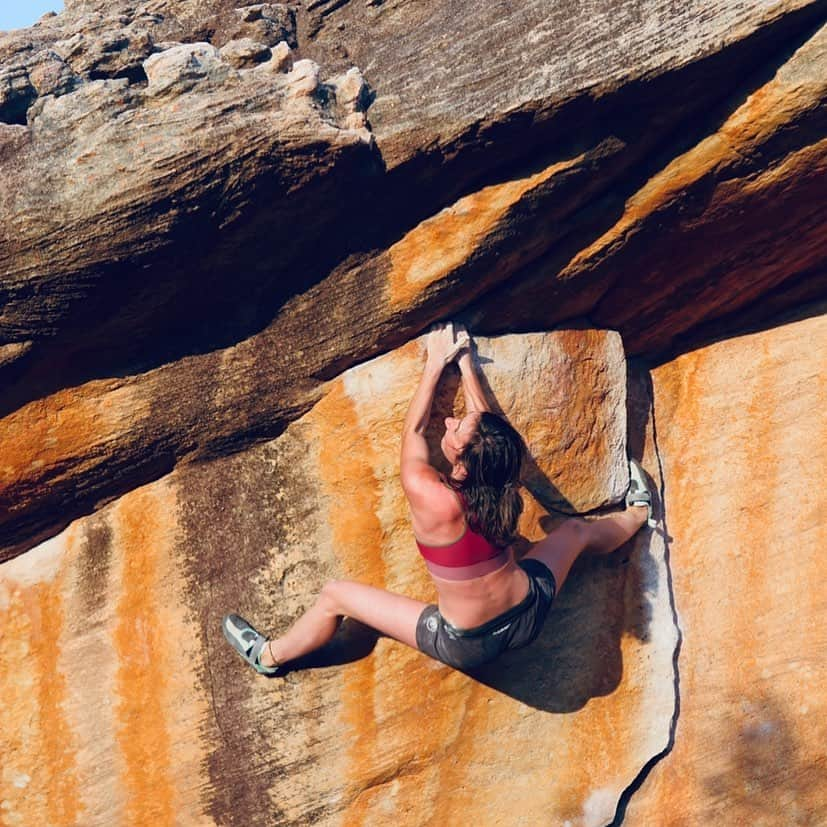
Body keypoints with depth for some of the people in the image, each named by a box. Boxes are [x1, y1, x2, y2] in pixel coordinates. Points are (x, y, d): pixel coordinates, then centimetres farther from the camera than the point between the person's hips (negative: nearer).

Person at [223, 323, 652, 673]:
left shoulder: (429, 498, -30)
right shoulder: (502, 483, -17)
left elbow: (413, 429, -10)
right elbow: (485, 418, 4)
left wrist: (436, 363, 1)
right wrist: (465, 362, 14)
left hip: (467, 646, -4)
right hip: (530, 617, 4)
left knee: (335, 595, 9)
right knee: (576, 530, 30)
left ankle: (270, 655, 32)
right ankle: (637, 513, 59)